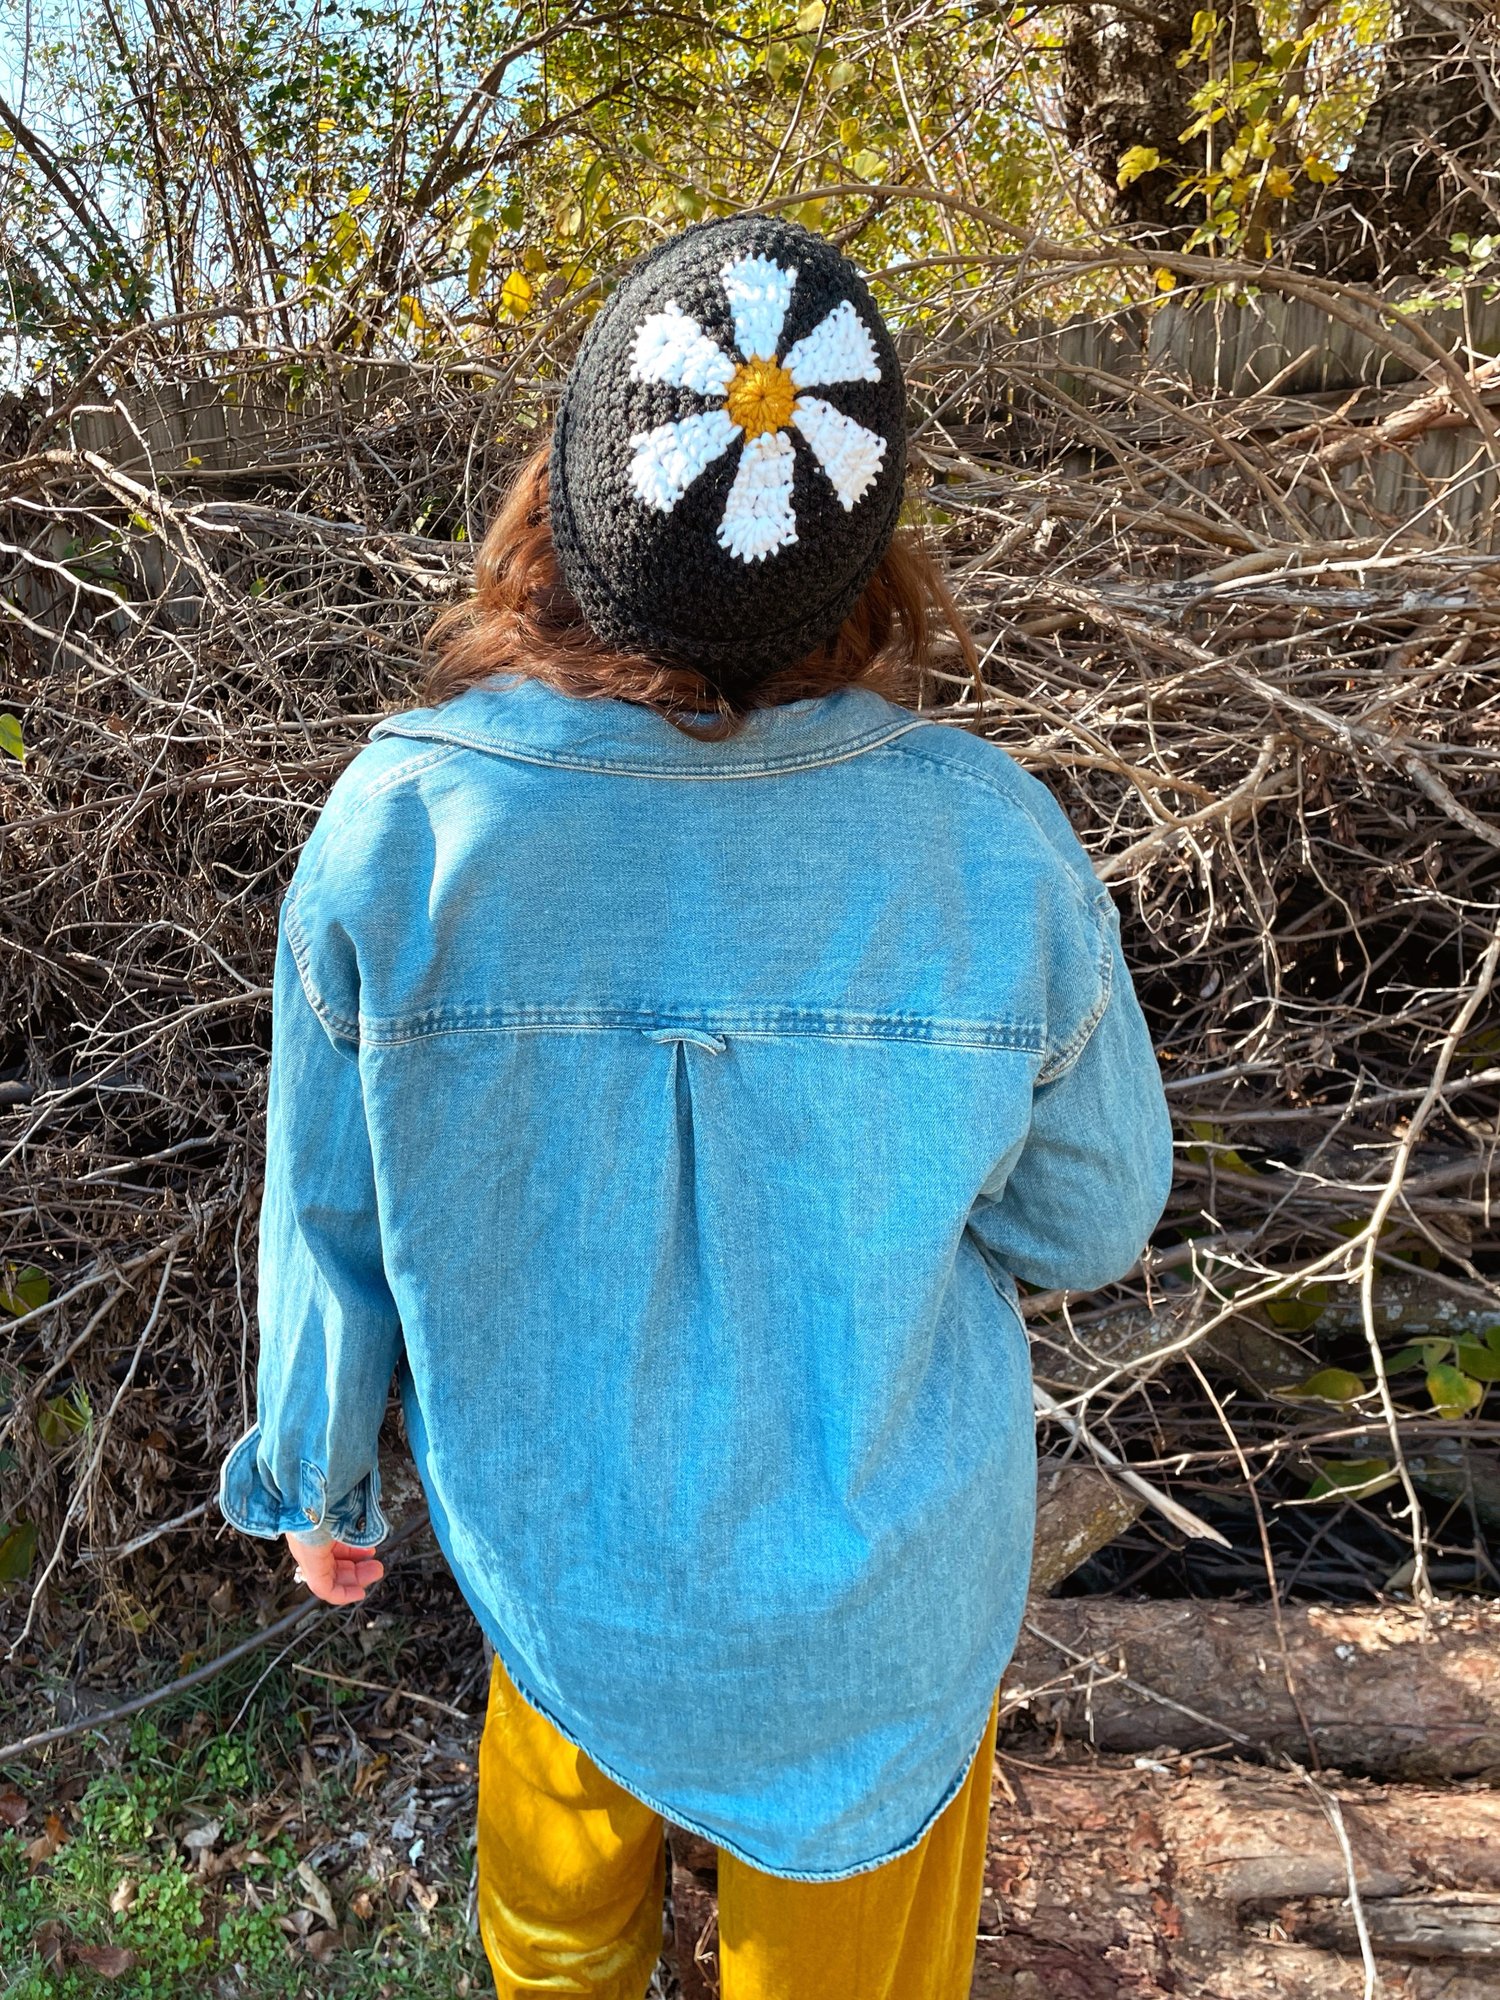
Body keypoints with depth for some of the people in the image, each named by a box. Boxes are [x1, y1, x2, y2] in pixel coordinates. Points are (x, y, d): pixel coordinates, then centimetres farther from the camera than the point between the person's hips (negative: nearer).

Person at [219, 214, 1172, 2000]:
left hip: (549, 1534, 2)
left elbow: (330, 1225, -10)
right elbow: (1089, 1219, -10)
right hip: (878, 1589, 0)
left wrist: (314, 1475, 8)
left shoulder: (394, 830, -24)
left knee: (563, 1843, 34)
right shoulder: (995, 850, -26)